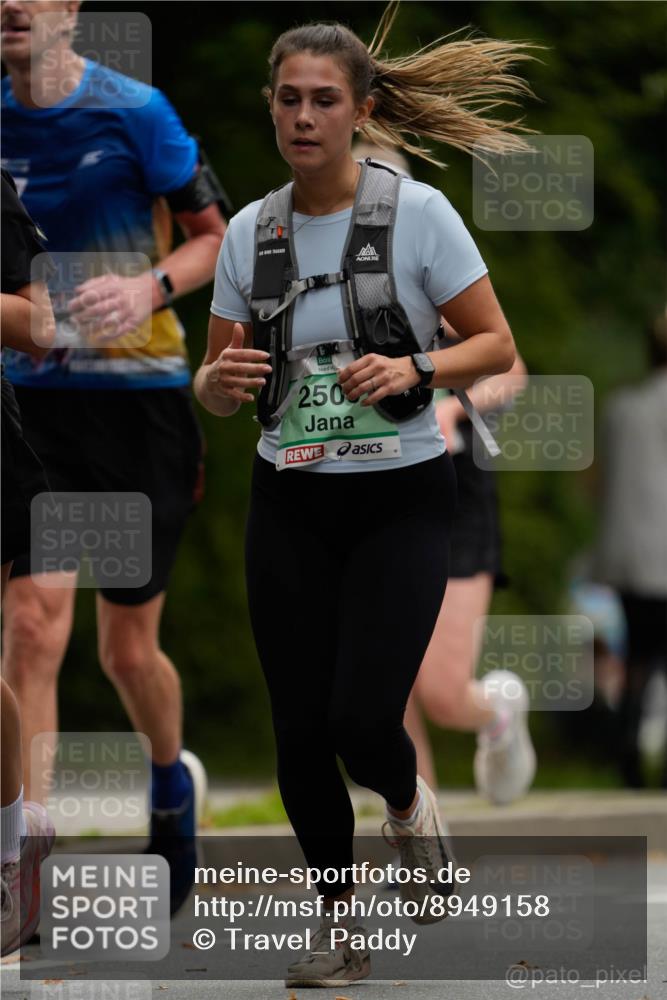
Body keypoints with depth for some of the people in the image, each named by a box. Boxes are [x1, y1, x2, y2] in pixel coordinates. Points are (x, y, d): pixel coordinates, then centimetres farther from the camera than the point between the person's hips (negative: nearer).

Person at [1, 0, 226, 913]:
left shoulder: (135, 111, -8)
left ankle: (172, 786, 42)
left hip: (137, 397, -2)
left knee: (127, 648, 9)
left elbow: (213, 238, -1)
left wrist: (153, 287, -20)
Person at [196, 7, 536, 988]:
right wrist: (219, 382, -16)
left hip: (401, 500, -3)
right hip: (290, 506, 3)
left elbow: (497, 345, -6)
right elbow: (215, 388, 8)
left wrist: (413, 371, -24)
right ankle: (339, 919, 23)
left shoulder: (416, 211, -9)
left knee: (363, 721, -15)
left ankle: (407, 799, 22)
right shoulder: (249, 231, 2)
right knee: (301, 731, 2)